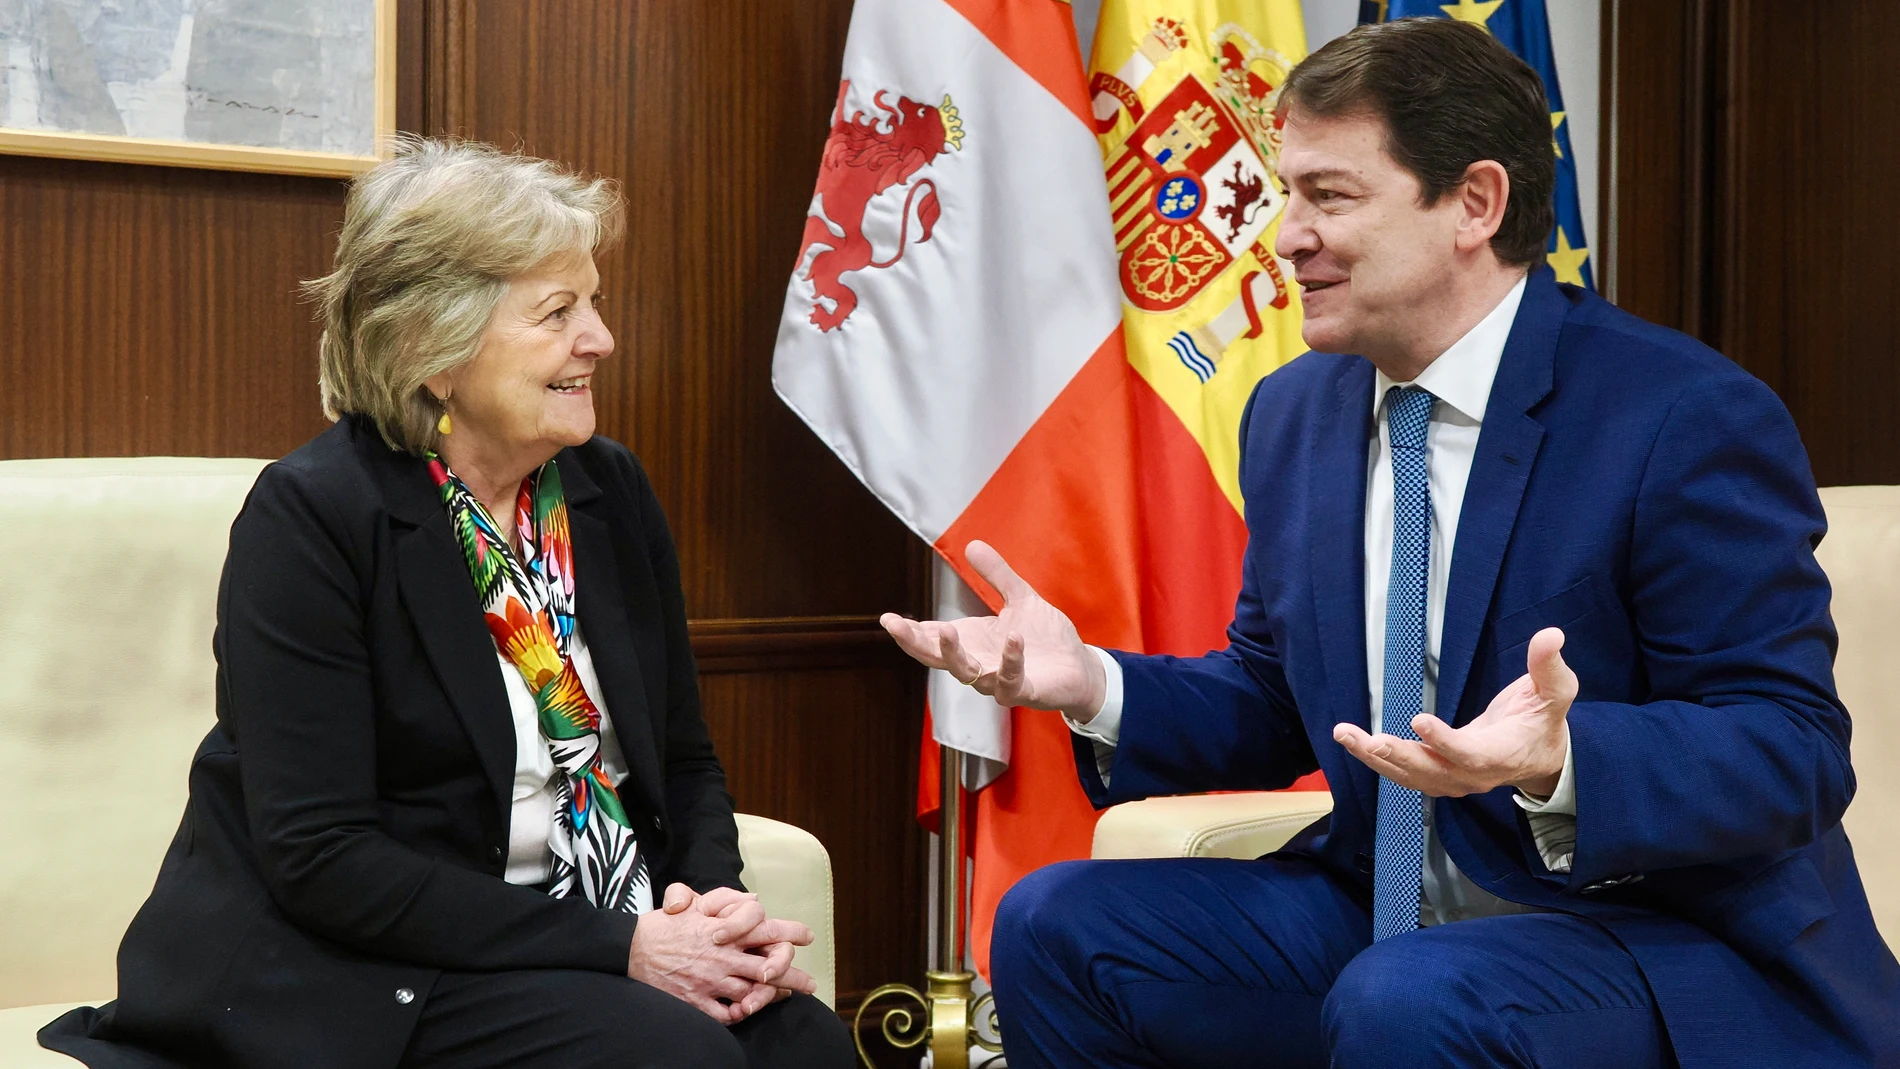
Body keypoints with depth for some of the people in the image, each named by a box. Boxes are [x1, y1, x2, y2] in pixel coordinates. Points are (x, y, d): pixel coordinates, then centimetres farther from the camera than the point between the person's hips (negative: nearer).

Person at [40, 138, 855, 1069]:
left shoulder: (613, 492, 7)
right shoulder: (310, 518, -12)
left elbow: (684, 762, 14)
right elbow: (320, 858, -18)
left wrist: (714, 899, -8)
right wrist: (617, 949, -21)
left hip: (599, 941, 6)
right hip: (363, 976, -5)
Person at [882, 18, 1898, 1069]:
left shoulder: (1690, 422, -16)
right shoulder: (1291, 413, 7)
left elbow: (1795, 751, -18)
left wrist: (1561, 765, -37)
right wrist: (1093, 686, -6)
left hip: (1662, 939, -6)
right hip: (1378, 915, 7)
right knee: (1053, 927, -6)